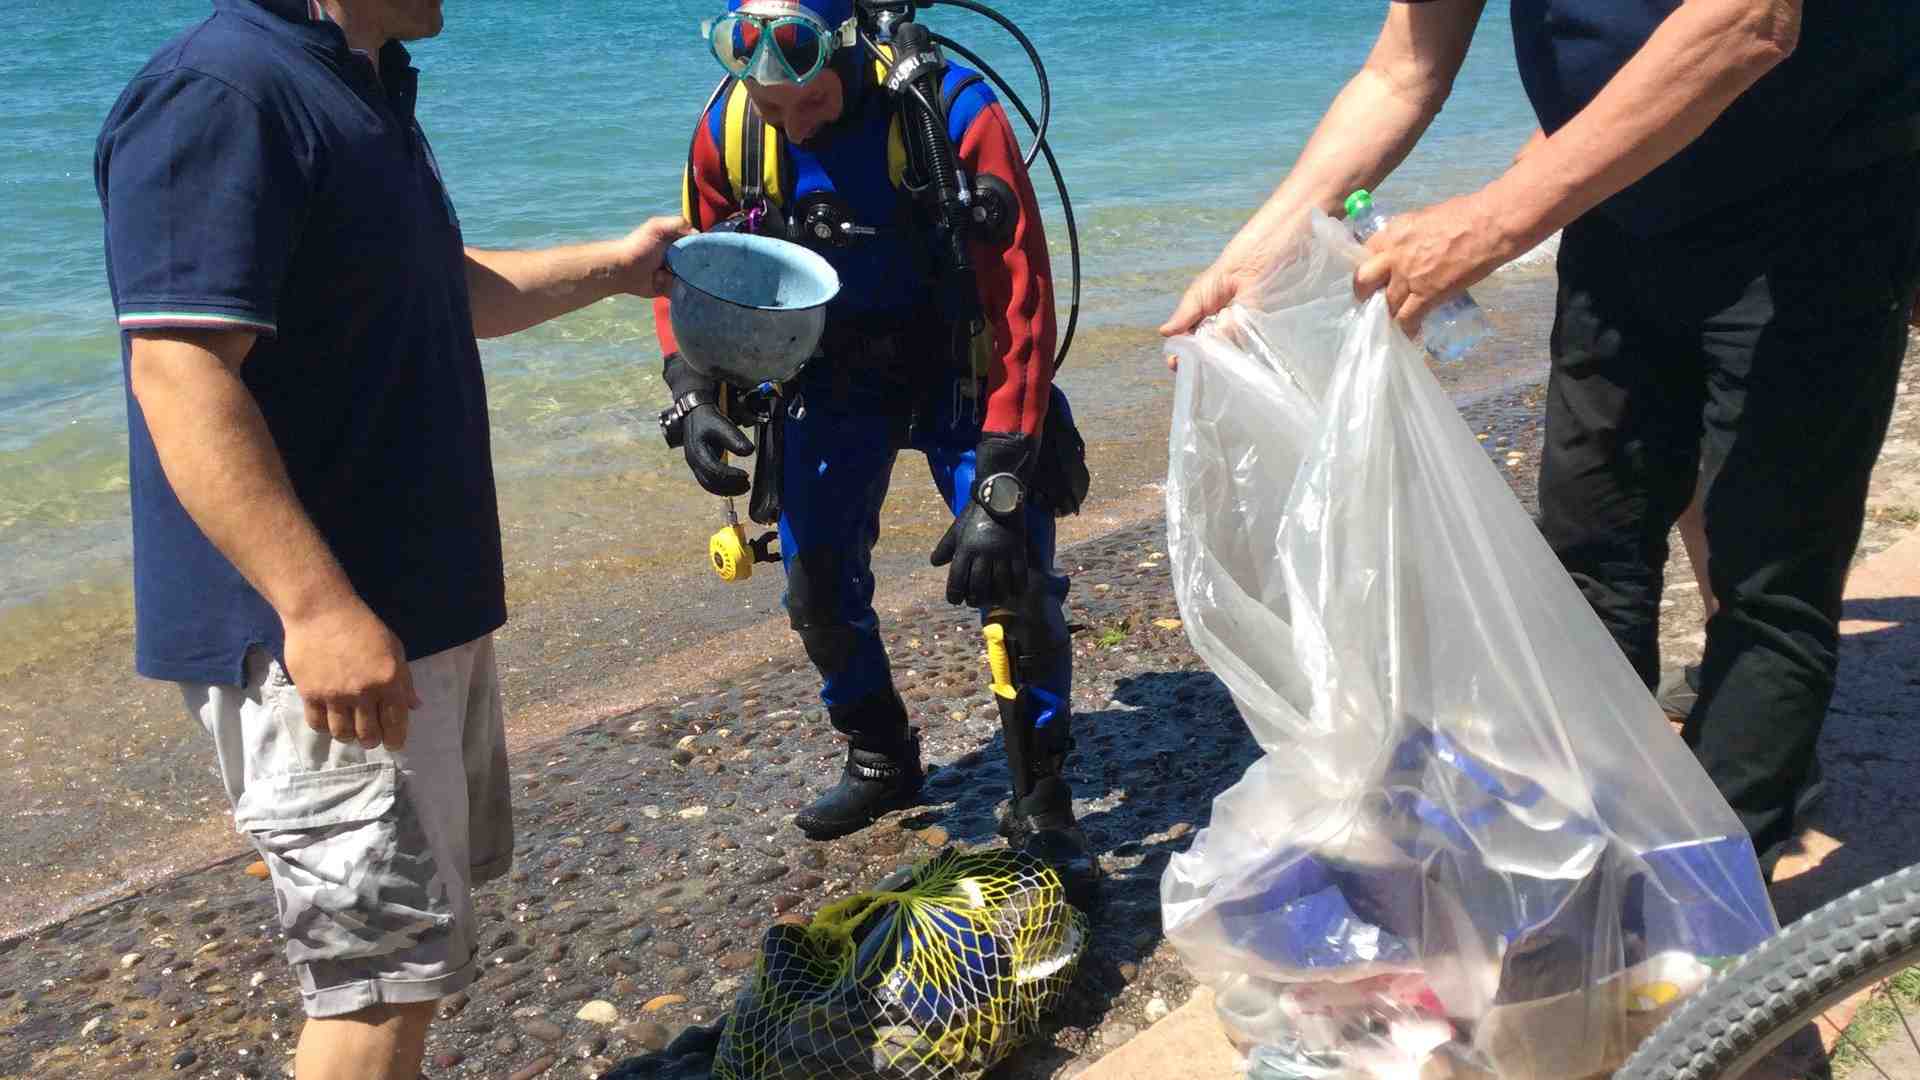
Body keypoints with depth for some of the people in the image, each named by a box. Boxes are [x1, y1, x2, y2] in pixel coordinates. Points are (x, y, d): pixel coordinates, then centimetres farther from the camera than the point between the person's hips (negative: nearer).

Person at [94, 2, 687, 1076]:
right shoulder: (218, 97, -19)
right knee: (391, 960, -4)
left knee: (416, 932, 22)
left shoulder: (367, 91, 13)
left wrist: (610, 265, 29)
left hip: (427, 600, 11)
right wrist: (318, 610, -31)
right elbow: (182, 380, -27)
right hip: (321, 628, -10)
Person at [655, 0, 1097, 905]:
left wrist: (999, 483, -32)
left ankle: (1041, 808, 5)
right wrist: (692, 397, -17)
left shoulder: (953, 113, -29)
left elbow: (1021, 304, -28)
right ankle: (880, 761, 29)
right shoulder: (728, 128, -16)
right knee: (816, 583, 3)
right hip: (833, 378, 4)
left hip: (957, 370, -3)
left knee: (1016, 578, -12)